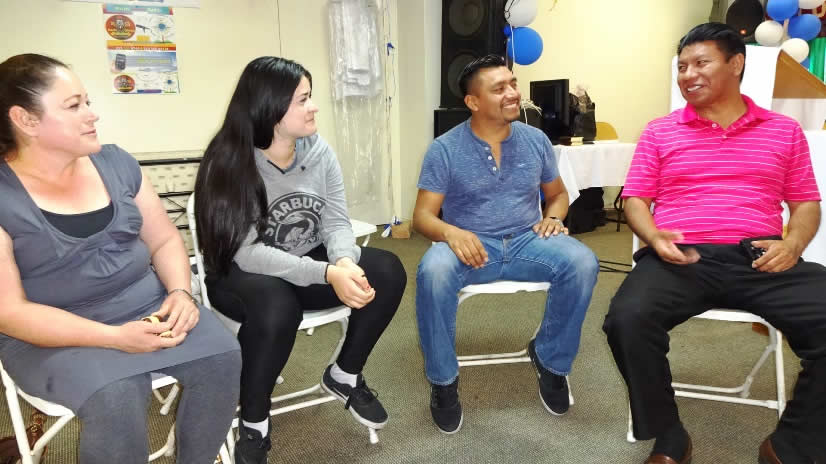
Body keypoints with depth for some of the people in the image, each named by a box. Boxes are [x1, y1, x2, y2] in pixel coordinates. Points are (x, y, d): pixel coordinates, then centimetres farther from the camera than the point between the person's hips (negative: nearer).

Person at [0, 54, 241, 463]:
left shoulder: (114, 162, 5)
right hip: (55, 335, -4)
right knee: (115, 397, -32)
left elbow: (164, 239, 9)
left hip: (148, 305, 4)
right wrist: (115, 338, -23)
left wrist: (180, 291, -12)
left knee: (221, 355, -20)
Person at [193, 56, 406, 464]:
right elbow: (246, 253, -26)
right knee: (276, 304, -39)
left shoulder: (319, 151, -4)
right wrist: (327, 273, -38)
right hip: (243, 277, -4)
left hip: (308, 265, 5)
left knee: (386, 271, -17)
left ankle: (344, 375, 6)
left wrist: (345, 262, -31)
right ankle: (253, 426, -12)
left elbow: (336, 222, -7)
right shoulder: (228, 163, -19)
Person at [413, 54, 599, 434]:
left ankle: (550, 359, 0)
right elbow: (422, 216, -5)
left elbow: (558, 194, 20)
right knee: (433, 270, -36)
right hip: (469, 245, -2)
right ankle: (443, 381, -12)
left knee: (582, 262, -26)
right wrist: (450, 232, -28)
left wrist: (553, 218, -5)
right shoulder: (444, 149, -3)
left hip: (526, 241, 3)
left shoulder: (535, 140, 7)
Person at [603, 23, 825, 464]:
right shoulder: (659, 131, 14)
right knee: (627, 320, -30)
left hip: (760, 258, 2)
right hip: (680, 258, -1)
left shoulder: (784, 130, 17)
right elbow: (635, 198, 10)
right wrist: (654, 237, -11)